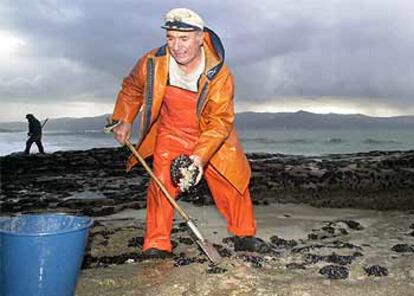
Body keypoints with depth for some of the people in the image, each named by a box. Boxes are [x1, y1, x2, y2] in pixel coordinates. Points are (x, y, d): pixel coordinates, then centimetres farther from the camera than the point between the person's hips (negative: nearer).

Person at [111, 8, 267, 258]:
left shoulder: (219, 74, -25)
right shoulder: (152, 63, -18)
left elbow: (220, 121, -26)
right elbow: (132, 89, 5)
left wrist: (200, 156, -37)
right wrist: (124, 121, -1)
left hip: (212, 138, 0)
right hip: (170, 135, 1)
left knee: (234, 180, 4)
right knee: (162, 185, -11)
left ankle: (244, 235, 25)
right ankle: (157, 244, 2)